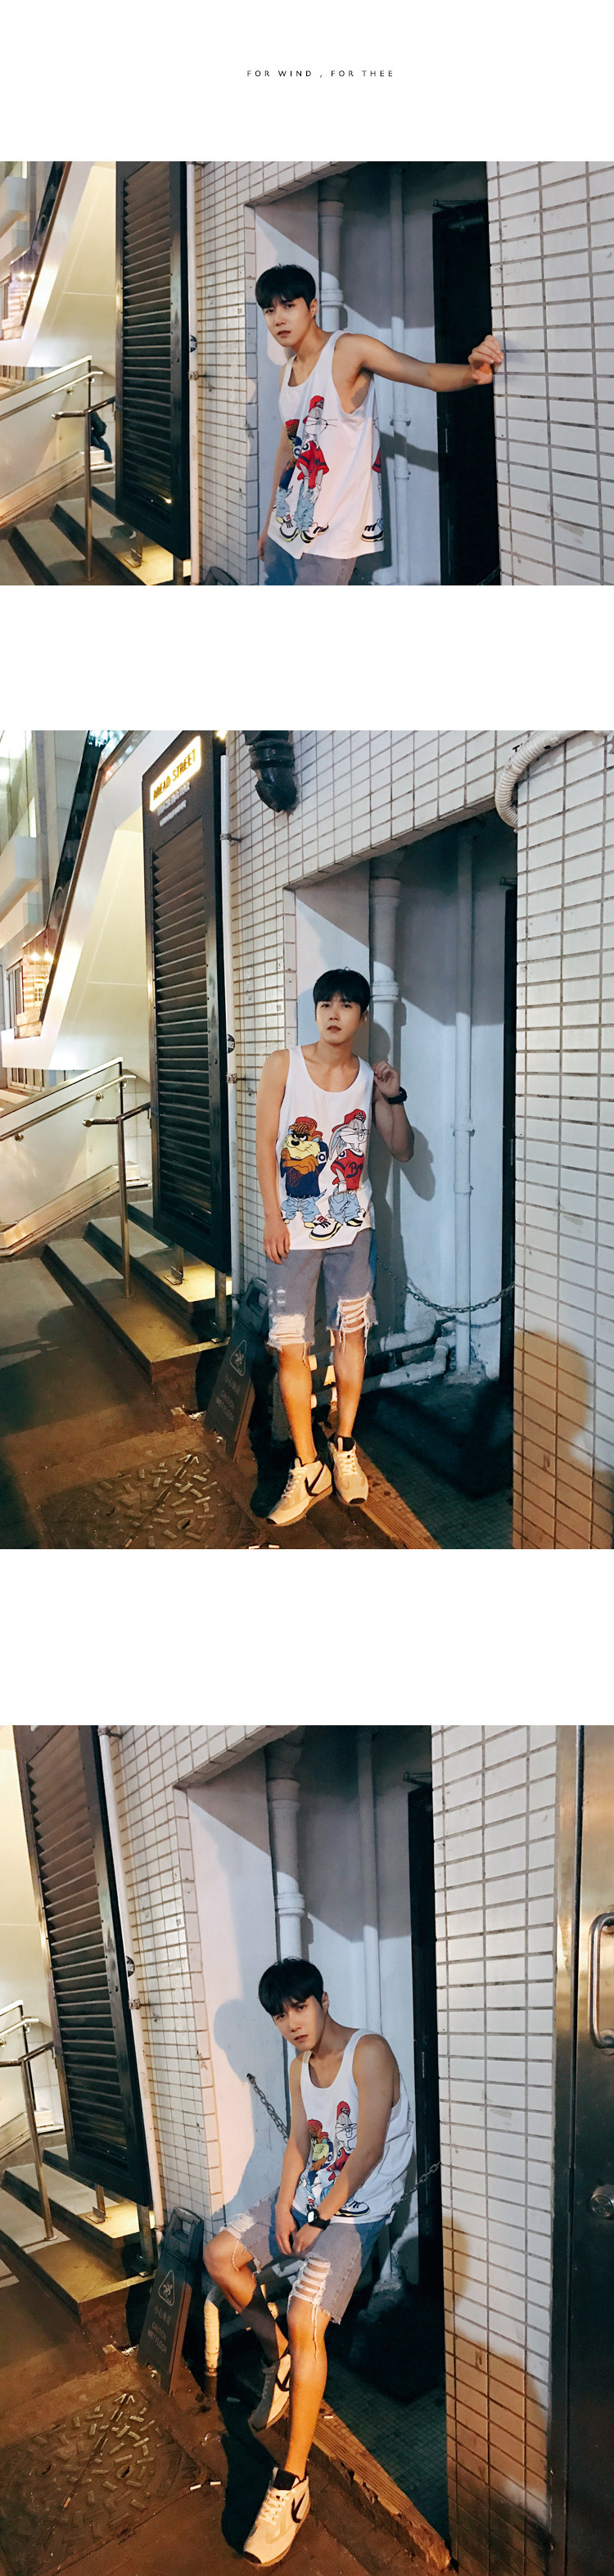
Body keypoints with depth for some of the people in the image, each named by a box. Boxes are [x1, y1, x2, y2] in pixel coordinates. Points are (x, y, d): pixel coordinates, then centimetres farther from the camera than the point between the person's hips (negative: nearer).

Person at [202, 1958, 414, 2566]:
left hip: (357, 2212, -9)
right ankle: (279, 2357, 27)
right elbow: (299, 2141, 10)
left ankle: (293, 2482, -17)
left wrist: (319, 2221, -17)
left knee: (305, 2317, -25)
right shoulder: (300, 2066, 8)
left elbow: (368, 2153, -21)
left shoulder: (369, 2053, -20)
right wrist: (285, 2207, -6)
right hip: (307, 2198, 9)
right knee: (220, 2254, 8)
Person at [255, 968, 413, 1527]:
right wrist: (273, 1218, -8)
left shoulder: (369, 1077, 3)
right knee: (291, 1346, -3)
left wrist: (395, 1098, -10)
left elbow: (403, 1151, 6)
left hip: (352, 1227, 2)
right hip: (294, 1228, -2)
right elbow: (265, 1143, -3)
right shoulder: (285, 1064, -3)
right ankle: (308, 1470, 7)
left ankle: (345, 1449, 27)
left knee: (350, 1333, 10)